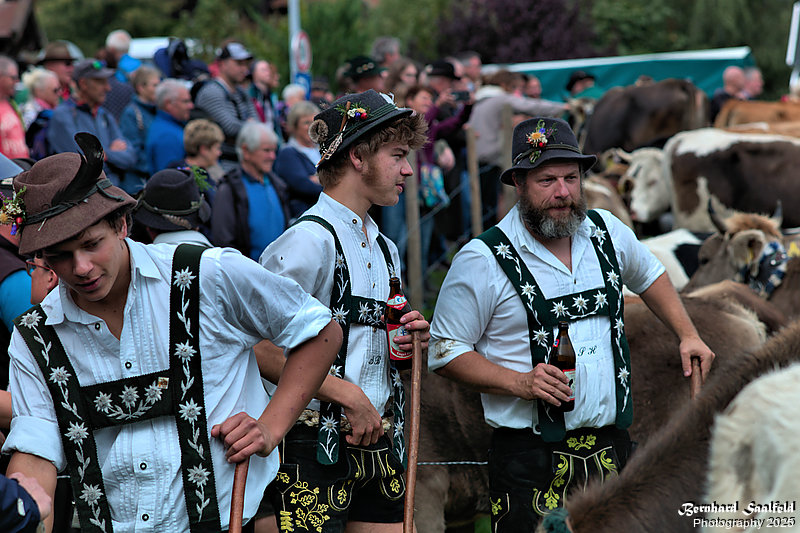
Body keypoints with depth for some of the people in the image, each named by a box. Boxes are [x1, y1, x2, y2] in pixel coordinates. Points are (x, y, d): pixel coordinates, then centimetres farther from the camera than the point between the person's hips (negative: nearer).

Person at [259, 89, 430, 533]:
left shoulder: (384, 249, 16)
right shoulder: (310, 239, -12)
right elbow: (258, 348, -21)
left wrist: (409, 343, 6)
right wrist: (347, 394, -18)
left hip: (378, 444, 8)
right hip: (315, 446, -8)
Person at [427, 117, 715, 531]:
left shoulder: (608, 232, 6)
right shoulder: (482, 260, -8)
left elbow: (648, 275, 29)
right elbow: (445, 353, -4)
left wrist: (688, 335, 19)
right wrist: (519, 383, -14)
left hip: (610, 446, 4)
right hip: (529, 455, -4)